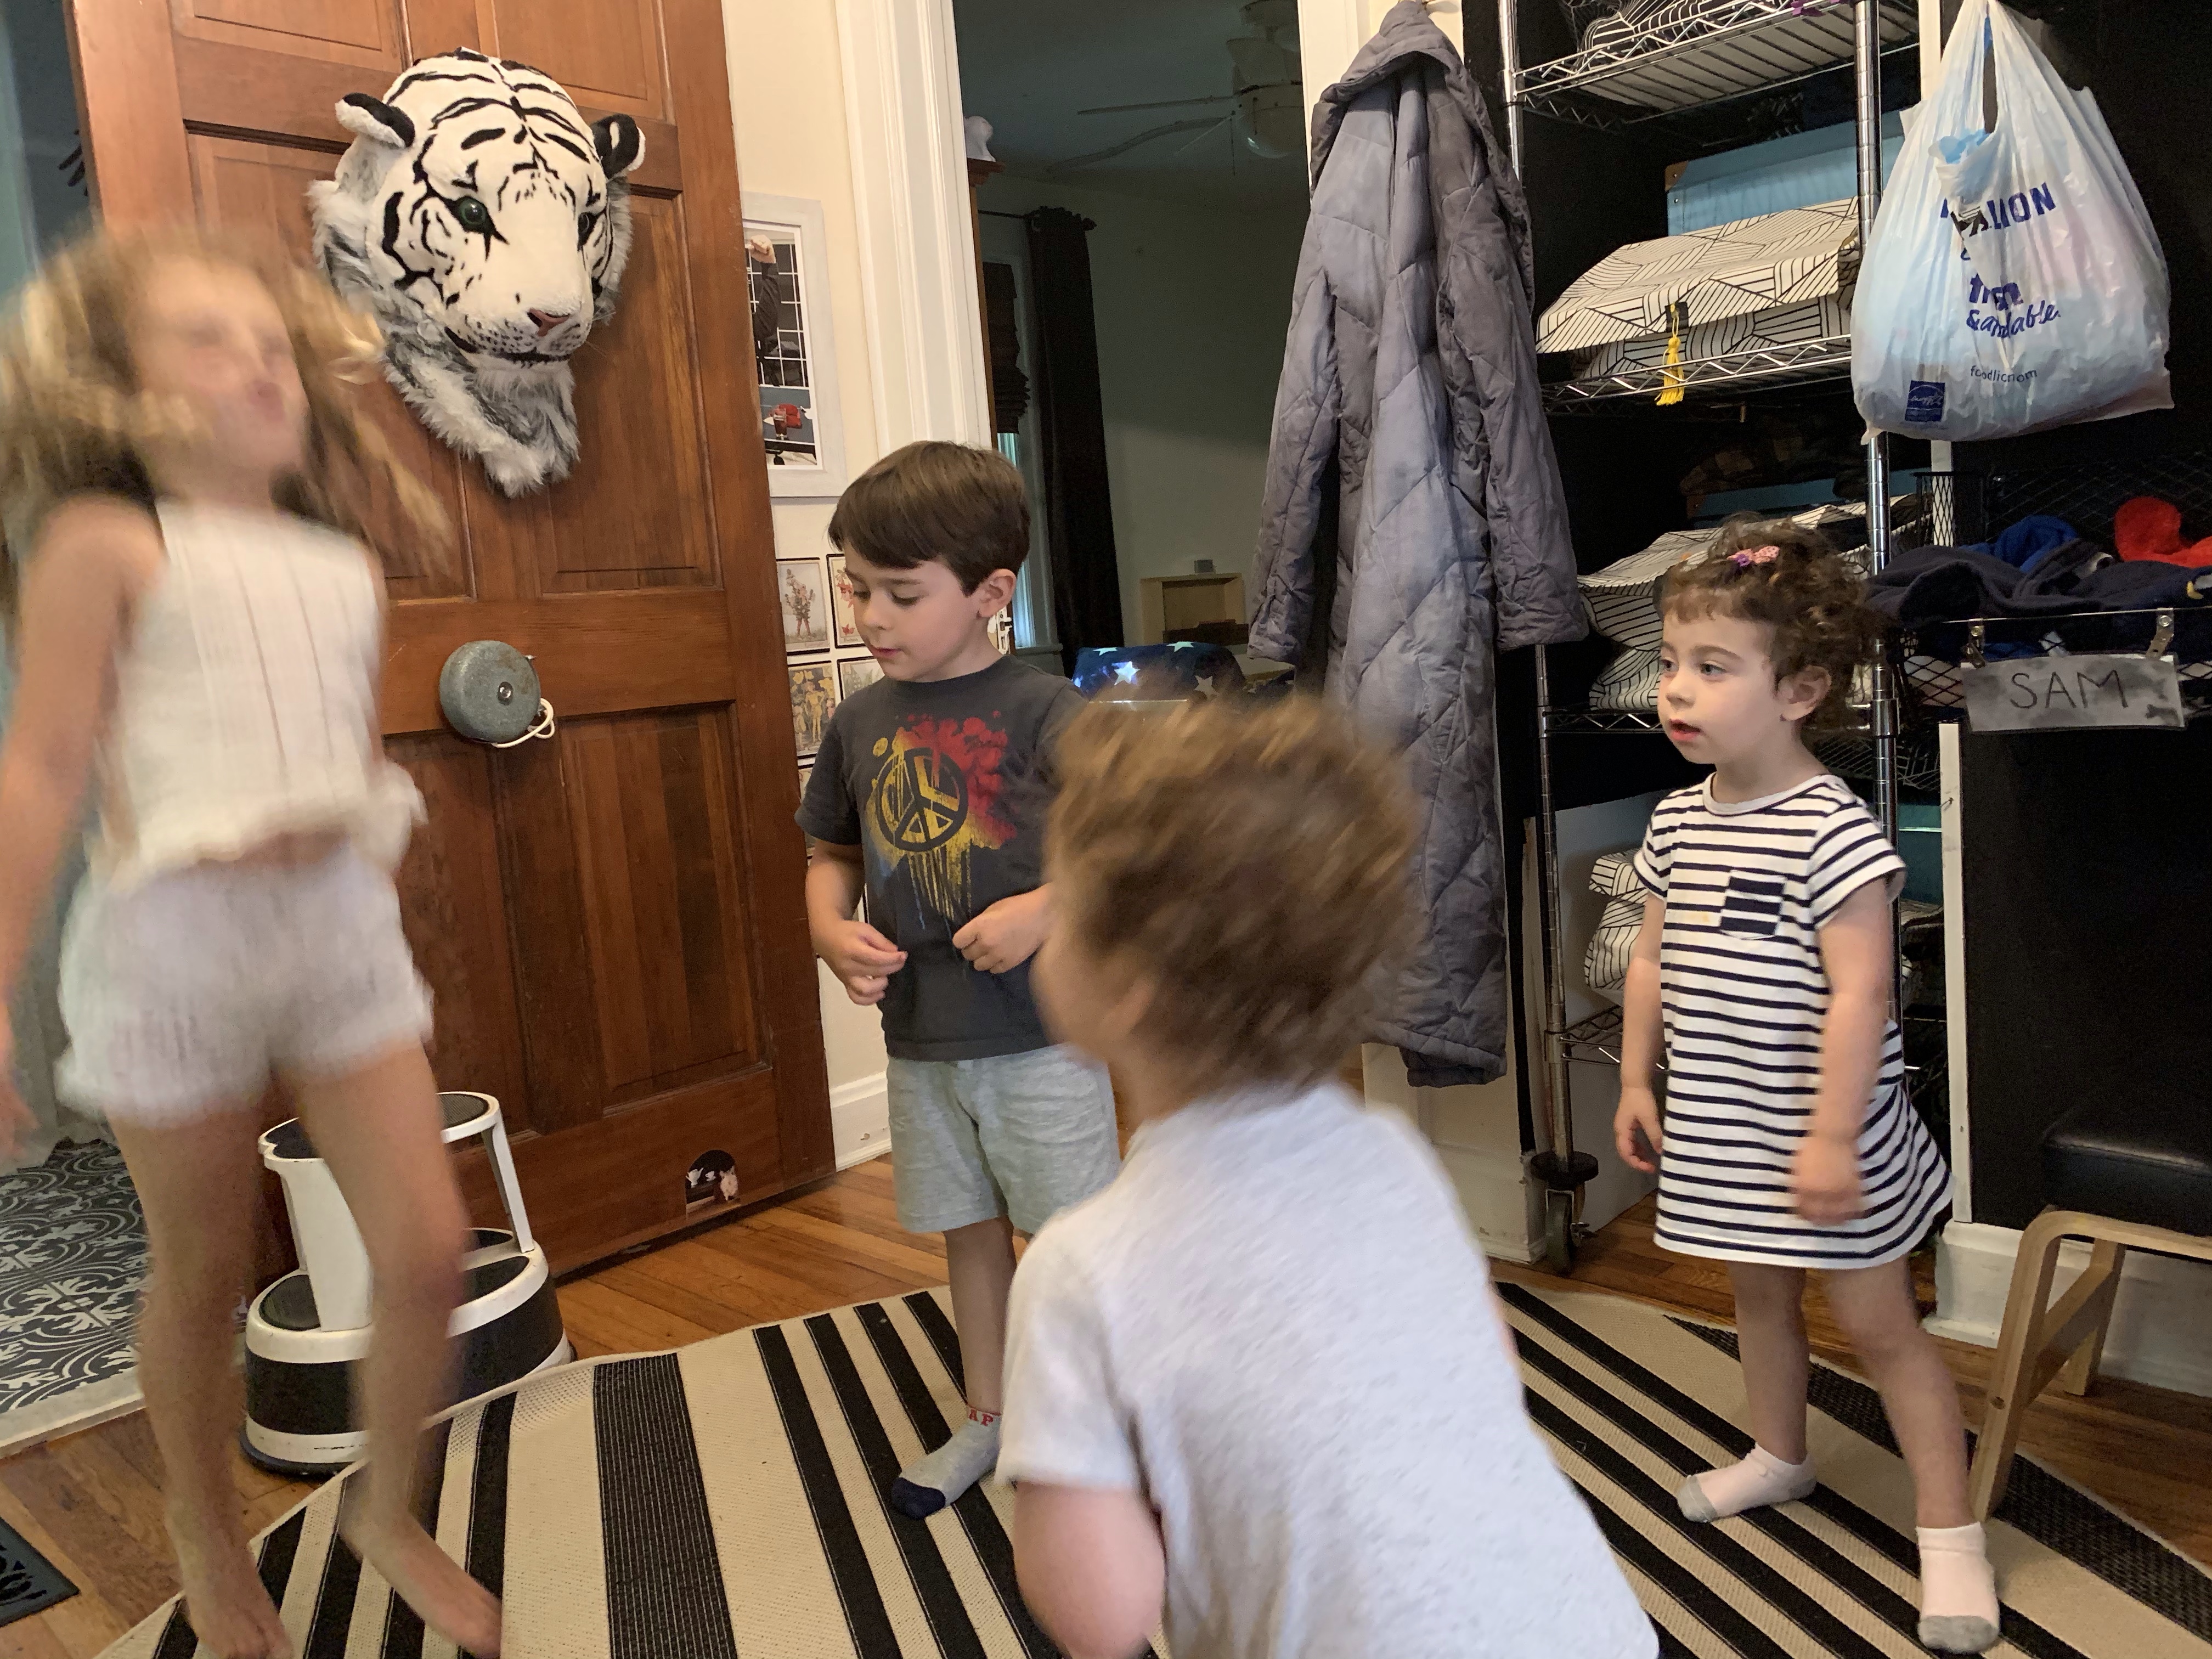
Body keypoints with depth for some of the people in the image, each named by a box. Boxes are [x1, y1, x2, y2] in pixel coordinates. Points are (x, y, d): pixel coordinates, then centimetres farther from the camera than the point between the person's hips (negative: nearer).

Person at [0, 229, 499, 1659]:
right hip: (178, 933, -4)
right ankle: (210, 1538, 38)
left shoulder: (349, 570, 10)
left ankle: (391, 1513, 26)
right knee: (208, 1274, 11)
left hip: (344, 923, 4)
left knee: (430, 1249, 0)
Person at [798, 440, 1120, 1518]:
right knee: (969, 1230, 20)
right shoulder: (860, 724, 3)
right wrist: (831, 931, -4)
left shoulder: (1045, 714, -13)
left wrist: (1043, 909, -24)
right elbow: (831, 852, 15)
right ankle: (990, 1417, 39)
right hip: (918, 1039, 5)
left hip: (1042, 1035, -5)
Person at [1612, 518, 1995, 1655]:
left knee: (1878, 1322, 5)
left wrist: (1831, 1133, -22)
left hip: (1816, 1132, -7)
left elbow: (1860, 992, -22)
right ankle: (1778, 1456, 44)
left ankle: (1950, 1532, 20)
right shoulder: (1678, 823, 2)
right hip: (1720, 1131, 7)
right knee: (1759, 1293, 23)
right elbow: (1653, 961, 10)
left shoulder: (1832, 830, -20)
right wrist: (1637, 1083, 11)